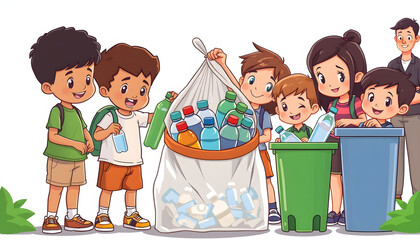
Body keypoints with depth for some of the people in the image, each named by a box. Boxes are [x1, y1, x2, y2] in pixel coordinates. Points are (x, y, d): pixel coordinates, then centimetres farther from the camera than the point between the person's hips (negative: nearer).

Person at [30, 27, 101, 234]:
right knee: (56, 188, 1)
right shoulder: (57, 112, -15)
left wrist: (89, 141, -5)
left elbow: (84, 130, 16)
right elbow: (52, 136, -20)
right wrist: (75, 144, -21)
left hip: (77, 159, 8)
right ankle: (50, 219, 12)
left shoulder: (76, 112, 8)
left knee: (74, 187, 12)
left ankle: (72, 218, 23)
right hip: (60, 159, -7)